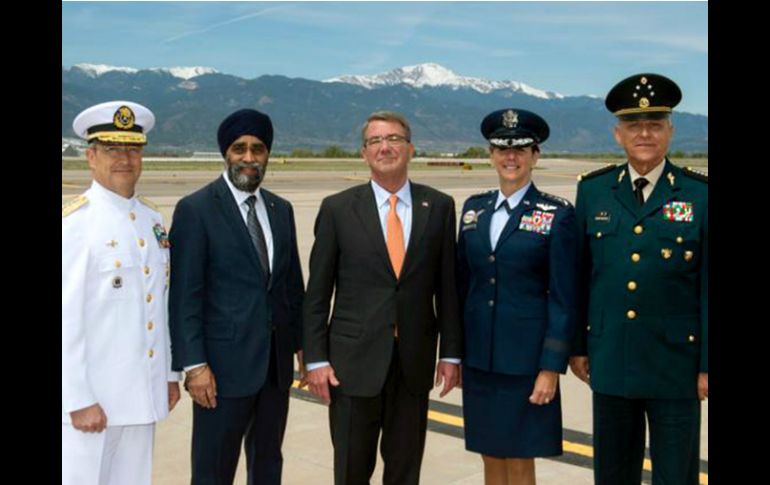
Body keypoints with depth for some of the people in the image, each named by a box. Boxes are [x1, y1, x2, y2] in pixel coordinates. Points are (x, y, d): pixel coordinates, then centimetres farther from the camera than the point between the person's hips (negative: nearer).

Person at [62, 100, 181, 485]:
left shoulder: (153, 219, 10)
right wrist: (79, 400, -16)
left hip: (143, 394, 6)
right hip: (92, 398, -6)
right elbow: (65, 319, -15)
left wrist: (169, 374, 14)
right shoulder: (74, 223, -11)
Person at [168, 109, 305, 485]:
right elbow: (185, 295, -11)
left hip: (276, 362, 6)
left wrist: (303, 343, 11)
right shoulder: (195, 209, -7)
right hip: (224, 365, -5)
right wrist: (194, 365, -15)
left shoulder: (281, 209, 11)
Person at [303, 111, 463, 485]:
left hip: (414, 363, 1)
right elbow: (317, 293, 0)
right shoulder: (337, 209, -1)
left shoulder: (439, 207, 3)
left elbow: (447, 286, 5)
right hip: (354, 361, -1)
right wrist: (315, 359, -4)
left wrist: (451, 354, 3)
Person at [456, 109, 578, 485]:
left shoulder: (557, 215, -6)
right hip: (478, 357, 4)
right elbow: (462, 283, 12)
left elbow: (563, 298, -8)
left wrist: (552, 368, -11)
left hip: (526, 357, -4)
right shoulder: (473, 208, 7)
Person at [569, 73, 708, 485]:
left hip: (675, 365, -2)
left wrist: (707, 365, -5)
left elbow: (709, 287, -4)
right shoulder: (592, 191, 4)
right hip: (610, 361, 3)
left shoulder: (699, 195, -5)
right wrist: (577, 345, 6)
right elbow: (578, 276, 7)